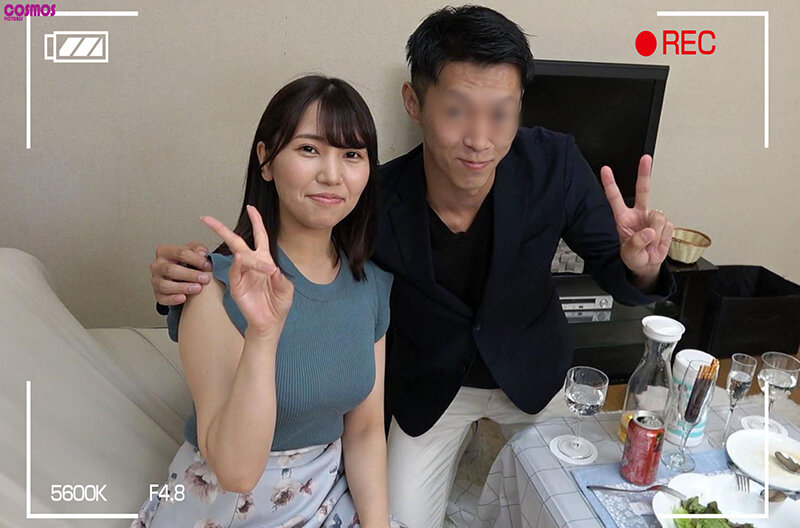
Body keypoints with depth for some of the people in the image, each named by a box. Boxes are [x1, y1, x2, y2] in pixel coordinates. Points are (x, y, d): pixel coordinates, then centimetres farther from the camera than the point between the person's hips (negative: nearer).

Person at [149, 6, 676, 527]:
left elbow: (610, 267, -13)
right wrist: (186, 281, -38)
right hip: (430, 385, -1)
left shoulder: (554, 164, -26)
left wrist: (639, 266, -38)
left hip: (531, 372, 2)